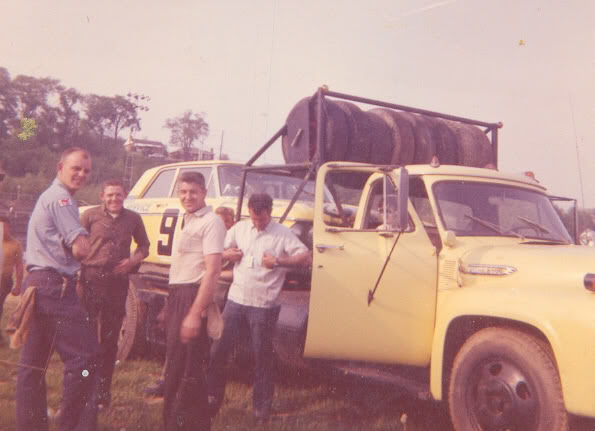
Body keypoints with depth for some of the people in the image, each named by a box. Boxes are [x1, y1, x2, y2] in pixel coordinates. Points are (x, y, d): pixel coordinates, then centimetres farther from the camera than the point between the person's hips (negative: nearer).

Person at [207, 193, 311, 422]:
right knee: (218, 350, 3)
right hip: (236, 300, 4)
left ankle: (261, 407, 20)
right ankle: (213, 398, 20)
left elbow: (306, 257, -9)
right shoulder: (240, 228, 8)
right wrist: (228, 254, -5)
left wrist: (279, 261, -20)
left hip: (264, 305, -3)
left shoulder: (283, 234, -4)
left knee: (262, 356, 5)